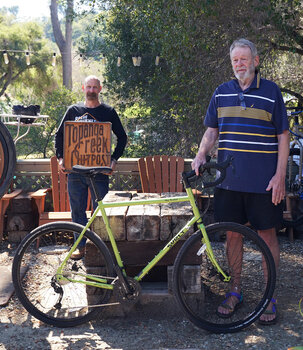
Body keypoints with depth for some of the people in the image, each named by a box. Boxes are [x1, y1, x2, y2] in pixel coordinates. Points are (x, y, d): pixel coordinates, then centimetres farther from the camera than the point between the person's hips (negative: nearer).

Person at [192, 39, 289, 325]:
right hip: (229, 179, 3)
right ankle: (235, 290, 25)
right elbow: (211, 131, 13)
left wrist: (280, 175, -7)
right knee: (232, 234, 9)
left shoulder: (271, 91, 2)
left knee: (267, 235, 4)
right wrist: (200, 156, -6)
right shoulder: (222, 92, 10)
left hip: (263, 181, -3)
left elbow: (283, 137, 1)